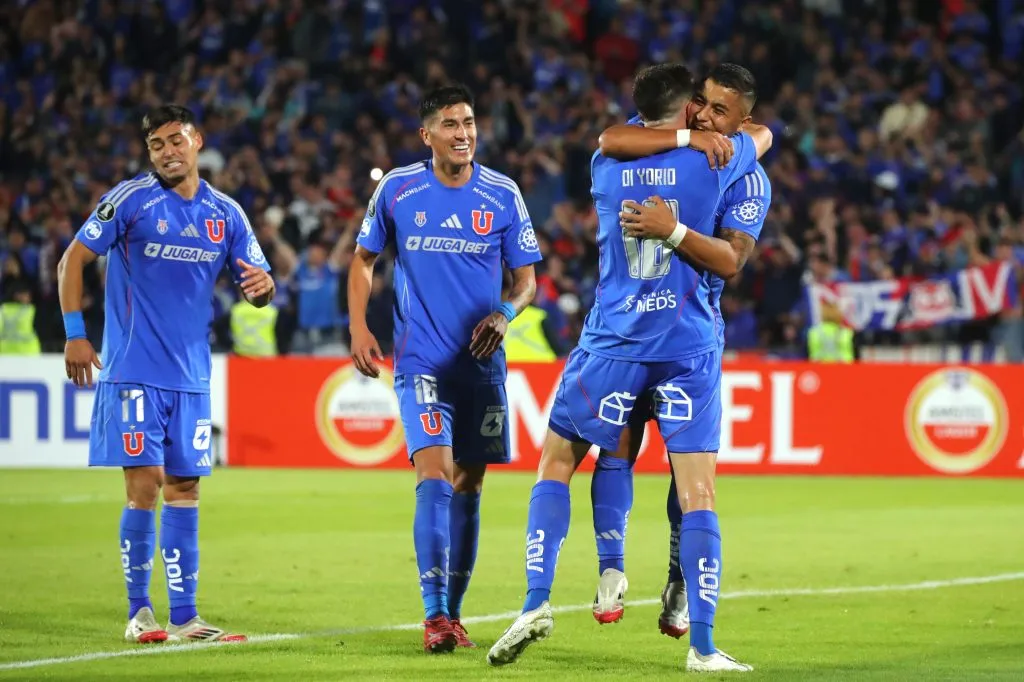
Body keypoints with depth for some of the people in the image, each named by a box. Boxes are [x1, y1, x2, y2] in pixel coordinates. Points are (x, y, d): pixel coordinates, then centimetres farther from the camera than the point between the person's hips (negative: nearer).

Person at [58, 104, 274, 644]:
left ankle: (183, 617, 11)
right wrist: (74, 334, -9)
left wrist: (262, 285, -15)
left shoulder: (226, 214, 7)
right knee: (144, 486, -9)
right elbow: (72, 259, -3)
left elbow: (257, 285, 9)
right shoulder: (131, 199, -6)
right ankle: (138, 613, 1)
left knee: (184, 488, 6)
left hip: (191, 375, 5)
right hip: (133, 371, -5)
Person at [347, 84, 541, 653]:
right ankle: (434, 616, -17)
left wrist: (505, 313, -14)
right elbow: (363, 260, 12)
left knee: (468, 487, 8)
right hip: (422, 363, -2)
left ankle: (454, 613, 20)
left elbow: (527, 279, 6)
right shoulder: (397, 190, -1)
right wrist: (359, 329, 1)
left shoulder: (503, 195, 0)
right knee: (435, 476, -16)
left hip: (482, 365, 2)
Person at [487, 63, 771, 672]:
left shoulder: (605, 165, 5)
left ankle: (538, 600, -2)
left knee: (556, 464, 13)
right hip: (690, 347, -1)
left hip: (614, 342, 1)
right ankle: (703, 648, -6)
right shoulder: (711, 160, 1)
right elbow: (764, 134, 23)